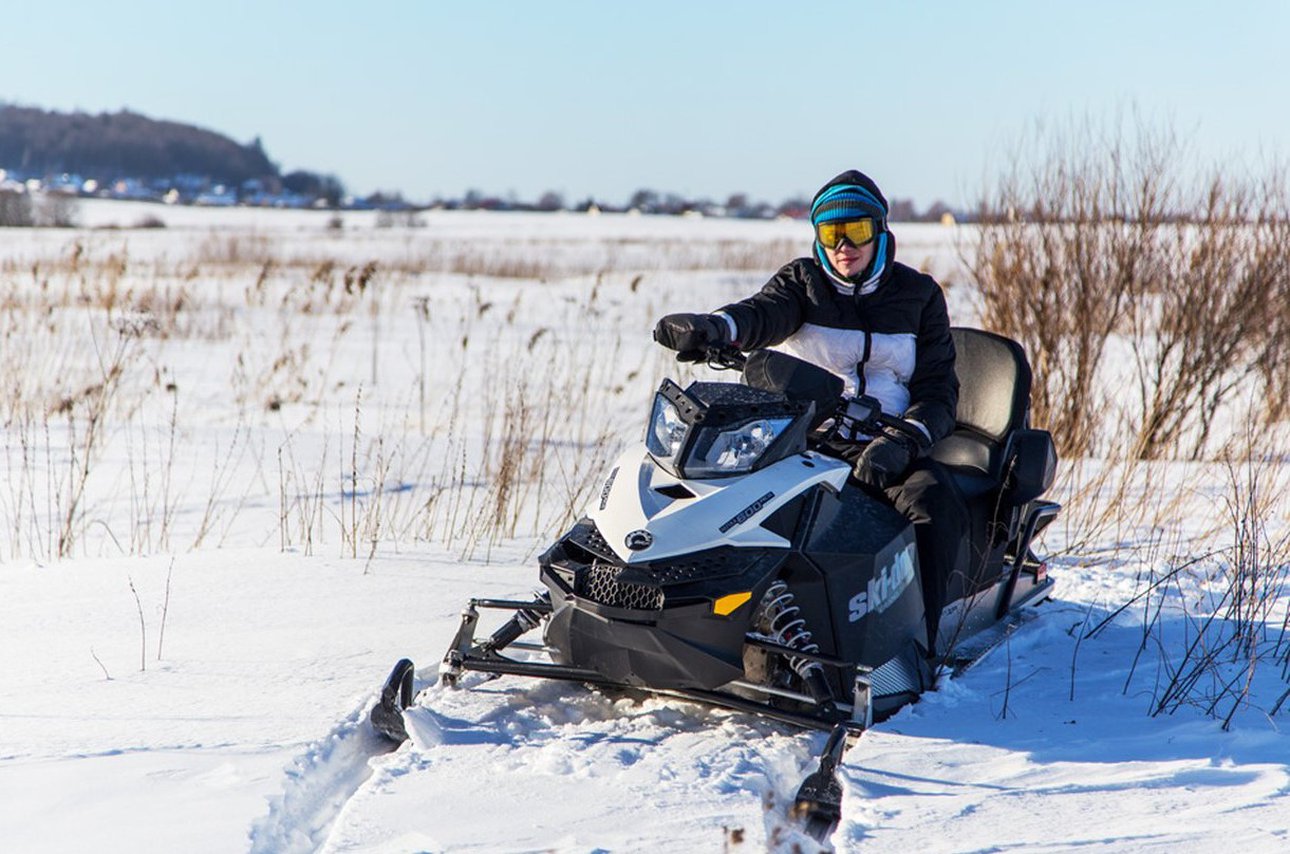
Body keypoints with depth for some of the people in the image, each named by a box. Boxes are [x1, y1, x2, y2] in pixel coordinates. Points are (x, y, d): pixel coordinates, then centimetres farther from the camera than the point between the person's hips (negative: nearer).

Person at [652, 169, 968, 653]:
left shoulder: (918, 295, 10)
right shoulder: (800, 282, 9)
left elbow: (938, 388, 4)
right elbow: (763, 314, -16)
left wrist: (903, 441, -18)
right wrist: (716, 327, -42)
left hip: (882, 448, 0)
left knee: (936, 502, -32)